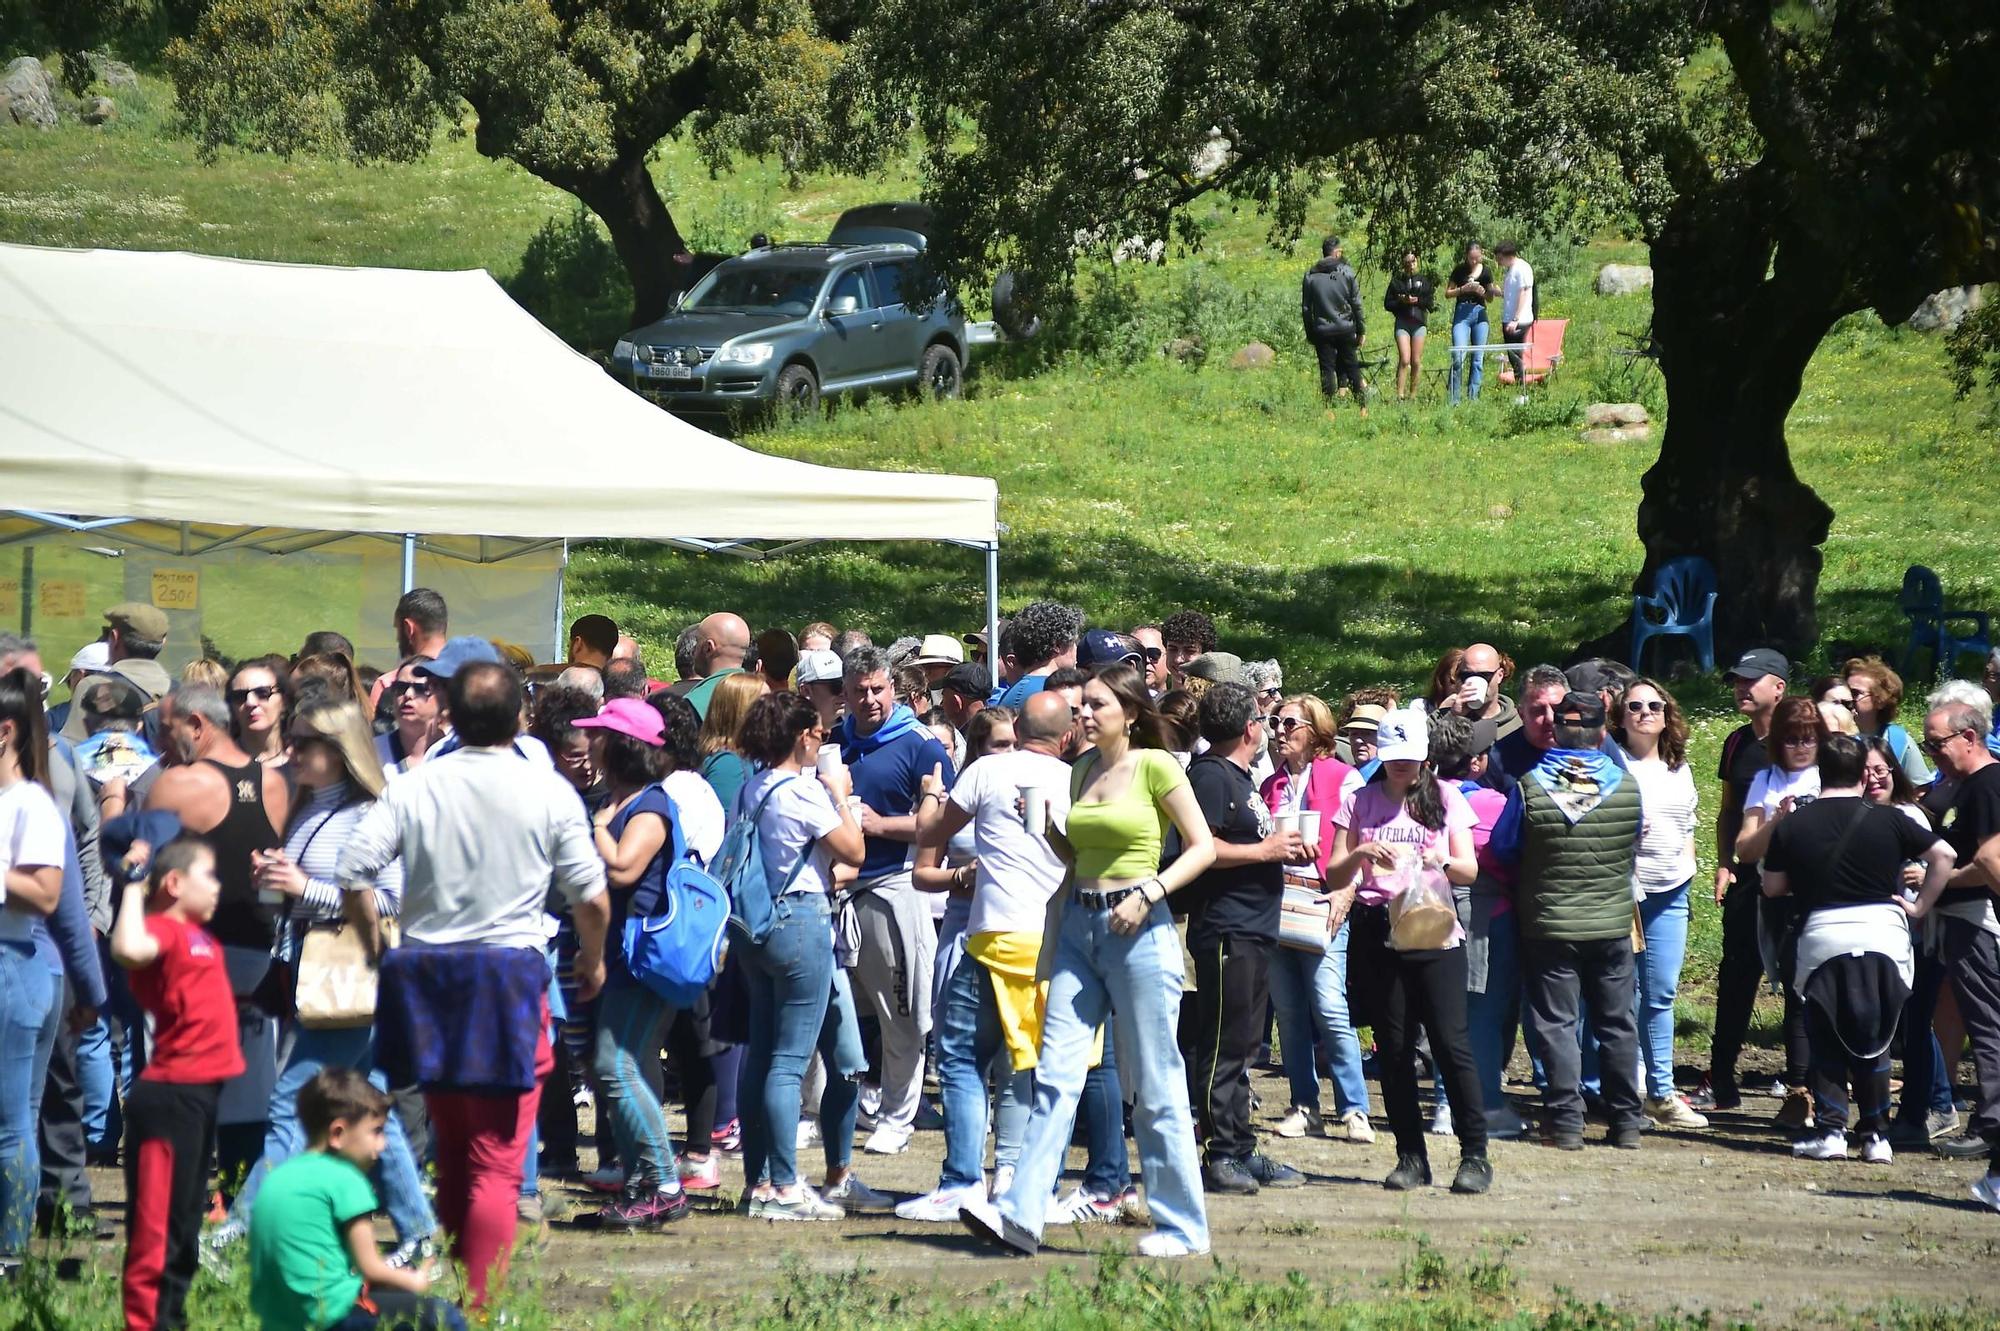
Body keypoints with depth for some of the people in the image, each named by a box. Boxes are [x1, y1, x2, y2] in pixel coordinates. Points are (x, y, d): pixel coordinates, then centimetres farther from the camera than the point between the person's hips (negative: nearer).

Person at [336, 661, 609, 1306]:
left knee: (452, 1149, 20)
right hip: (510, 972, -3)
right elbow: (591, 896, -2)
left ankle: (452, 1295, 27)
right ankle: (481, 1306, -9)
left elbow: (354, 871, -5)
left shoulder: (414, 787, 1)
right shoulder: (550, 792, -3)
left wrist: (374, 944, 11)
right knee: (497, 1163, -2)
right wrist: (592, 962, 17)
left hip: (425, 972, 3)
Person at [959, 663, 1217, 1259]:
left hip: (1139, 931, -6)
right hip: (1079, 925, 6)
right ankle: (1020, 1214, -9)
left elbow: (1202, 847, -7)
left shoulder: (1155, 767, -6)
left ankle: (1182, 1226, 7)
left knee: (1154, 1087, -1)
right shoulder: (1083, 769, 13)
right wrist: (1048, 828, 4)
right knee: (1056, 1074, -2)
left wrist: (1148, 893, -17)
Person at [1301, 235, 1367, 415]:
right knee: (1351, 368, 8)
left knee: (1327, 370, 4)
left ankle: (1329, 408, 1)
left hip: (1322, 331, 0)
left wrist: (1310, 334, 11)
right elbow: (1356, 304, -3)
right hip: (1345, 328, 0)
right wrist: (1361, 330, 5)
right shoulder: (1346, 272, -4)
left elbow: (1305, 309, 4)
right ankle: (1362, 407, 9)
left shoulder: (1310, 276, 1)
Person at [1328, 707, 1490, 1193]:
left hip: (1435, 931, -2)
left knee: (1450, 1041, -10)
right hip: (1376, 932, 2)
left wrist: (1443, 861, -17)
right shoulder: (1360, 802, 10)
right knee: (1394, 1048, 3)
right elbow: (1335, 877, 6)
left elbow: (1470, 870, 4)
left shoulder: (1445, 798, 9)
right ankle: (1411, 1157, 9)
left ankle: (1474, 1155, -6)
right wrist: (1360, 855, -14)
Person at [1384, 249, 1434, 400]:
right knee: (1404, 360, -14)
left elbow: (1431, 302, 5)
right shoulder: (1397, 281, 7)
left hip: (1419, 323, 2)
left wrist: (1417, 301, -11)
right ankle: (1400, 394, -16)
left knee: (1416, 361, 2)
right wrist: (1401, 301, -11)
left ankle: (1413, 394, 13)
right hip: (1402, 323, -2)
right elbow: (1387, 303, 6)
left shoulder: (1424, 281, 9)